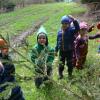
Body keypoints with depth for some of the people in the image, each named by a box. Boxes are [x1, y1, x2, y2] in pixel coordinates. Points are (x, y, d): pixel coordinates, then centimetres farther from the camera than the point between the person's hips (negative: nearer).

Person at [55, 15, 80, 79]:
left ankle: (70, 74, 31)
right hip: (62, 51, 3)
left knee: (70, 63, 10)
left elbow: (77, 29, -35)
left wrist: (74, 20, -45)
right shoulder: (59, 32, 1)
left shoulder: (71, 30, -12)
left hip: (69, 51, -3)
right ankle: (60, 74, 31)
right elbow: (58, 42, 9)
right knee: (61, 64, 13)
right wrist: (56, 50, 11)